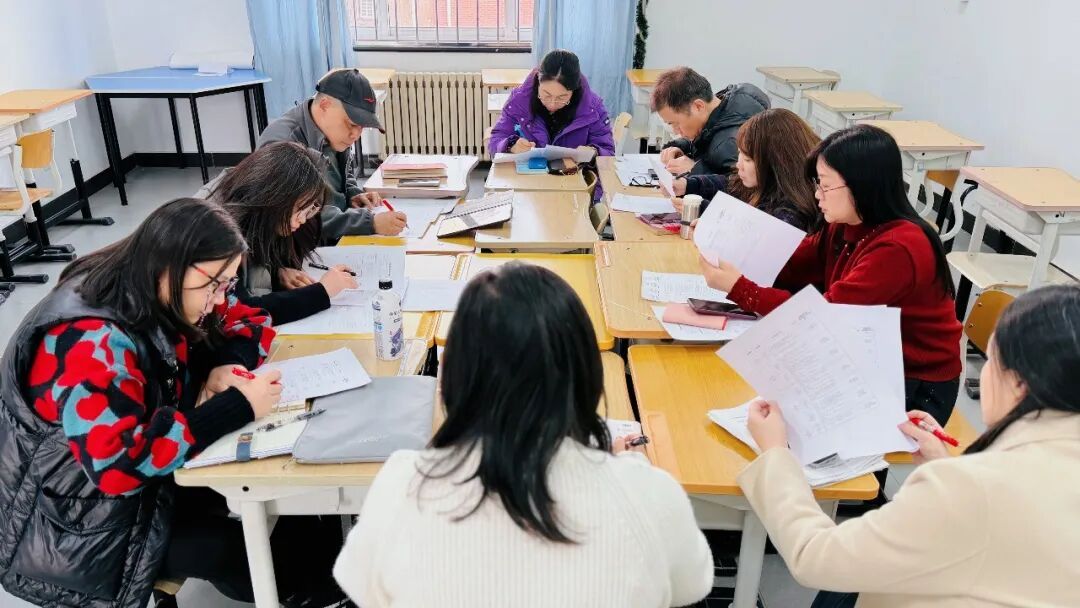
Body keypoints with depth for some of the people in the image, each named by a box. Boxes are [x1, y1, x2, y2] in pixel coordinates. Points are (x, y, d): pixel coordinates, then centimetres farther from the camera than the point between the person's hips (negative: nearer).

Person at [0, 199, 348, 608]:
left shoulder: (161, 298, -6)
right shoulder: (91, 341, -31)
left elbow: (246, 322, 6)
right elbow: (117, 463, -37)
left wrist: (224, 367, -16)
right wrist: (236, 407, -34)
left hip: (143, 476, 7)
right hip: (81, 524, -7)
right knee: (230, 550, -14)